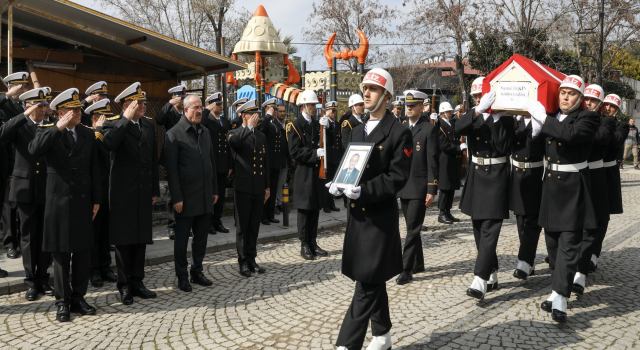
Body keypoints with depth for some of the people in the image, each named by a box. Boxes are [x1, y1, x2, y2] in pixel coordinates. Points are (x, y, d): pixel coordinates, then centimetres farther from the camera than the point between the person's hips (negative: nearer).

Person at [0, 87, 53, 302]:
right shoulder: (19, 126, 2)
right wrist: (25, 115, -21)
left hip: (48, 189, 1)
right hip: (26, 189, -1)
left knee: (46, 235, 7)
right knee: (28, 236, 5)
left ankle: (43, 279, 20)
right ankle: (31, 281, 16)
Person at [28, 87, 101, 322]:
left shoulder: (88, 134, 9)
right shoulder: (47, 132, -1)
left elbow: (94, 169, 10)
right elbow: (34, 150, -23)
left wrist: (96, 199, 6)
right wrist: (59, 127, -24)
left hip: (83, 201, 3)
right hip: (59, 201, -3)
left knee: (83, 253, 8)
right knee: (61, 254, 4)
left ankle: (78, 298, 20)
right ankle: (63, 302, 14)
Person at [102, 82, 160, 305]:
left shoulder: (149, 124, 11)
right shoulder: (114, 124, -6)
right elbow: (109, 144, -29)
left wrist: (155, 190, 12)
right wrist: (127, 118, -23)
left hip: (144, 191, 5)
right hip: (123, 191, -5)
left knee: (141, 237, 10)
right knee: (123, 238, 3)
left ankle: (137, 282, 20)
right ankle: (124, 286, 12)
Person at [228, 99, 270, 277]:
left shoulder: (261, 136, 13)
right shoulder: (235, 134, -4)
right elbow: (233, 142, -31)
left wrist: (267, 186, 12)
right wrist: (249, 127, -24)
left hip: (259, 188, 5)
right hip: (243, 187, -5)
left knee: (254, 225, 11)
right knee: (242, 226, 3)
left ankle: (252, 258, 20)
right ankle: (243, 261, 12)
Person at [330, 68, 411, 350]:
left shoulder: (399, 132, -9)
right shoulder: (357, 131, 14)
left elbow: (398, 176, -15)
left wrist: (364, 190, -25)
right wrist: (339, 183, -4)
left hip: (381, 216, -7)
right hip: (357, 213, 8)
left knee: (367, 283, -6)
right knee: (372, 280, 17)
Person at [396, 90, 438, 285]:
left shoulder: (429, 129, -6)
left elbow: (432, 161, -10)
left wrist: (432, 189, -14)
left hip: (419, 186, -6)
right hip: (403, 186, 6)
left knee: (413, 229, -7)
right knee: (411, 228, 15)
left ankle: (406, 270, -4)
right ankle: (418, 264, 27)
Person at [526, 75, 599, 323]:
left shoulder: (588, 118, -7)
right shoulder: (550, 117, 9)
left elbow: (570, 134, -28)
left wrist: (543, 118, -22)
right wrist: (535, 130, -6)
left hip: (573, 188, -6)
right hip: (550, 185, 6)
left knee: (568, 244, -8)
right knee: (552, 241, 13)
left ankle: (560, 300, -10)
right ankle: (558, 291, 25)